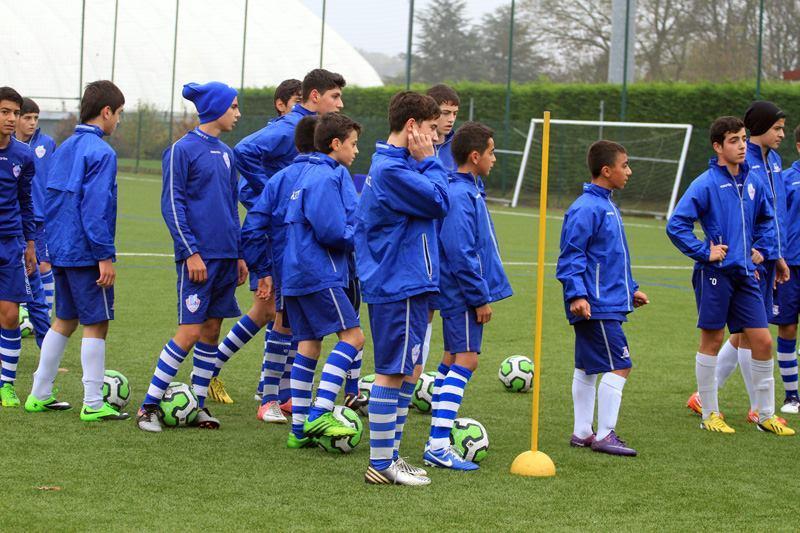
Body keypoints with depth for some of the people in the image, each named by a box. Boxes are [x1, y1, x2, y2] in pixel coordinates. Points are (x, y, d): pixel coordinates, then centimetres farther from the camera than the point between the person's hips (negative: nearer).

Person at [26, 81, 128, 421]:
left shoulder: (65, 148, 13)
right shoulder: (101, 152, -14)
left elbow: (51, 199, 17)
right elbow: (95, 206, -20)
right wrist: (105, 256, -18)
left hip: (61, 250, 9)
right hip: (86, 253, -9)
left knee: (64, 321, 17)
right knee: (96, 324, -2)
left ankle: (39, 395, 20)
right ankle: (93, 404, -1)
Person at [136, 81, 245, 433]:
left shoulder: (226, 154, 15)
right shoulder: (183, 150, -7)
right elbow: (172, 205, -10)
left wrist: (239, 254, 17)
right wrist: (191, 252, -16)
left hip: (225, 257, 7)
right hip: (199, 256, -7)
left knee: (211, 331, 8)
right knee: (190, 332, -10)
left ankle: (198, 404, 15)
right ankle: (149, 406, -3)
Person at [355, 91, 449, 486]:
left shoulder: (399, 165, 16)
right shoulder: (392, 169, -17)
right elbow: (438, 202, -15)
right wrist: (428, 160, -7)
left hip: (408, 286, 11)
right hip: (398, 287, -11)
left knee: (405, 371, 14)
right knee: (392, 372, -6)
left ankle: (391, 456, 20)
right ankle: (381, 464, -3)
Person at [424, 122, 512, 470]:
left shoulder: (468, 191, 13)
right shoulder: (460, 196, -19)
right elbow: (461, 253, -23)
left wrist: (482, 292, 22)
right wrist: (480, 297, -18)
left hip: (459, 295, 11)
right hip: (463, 295, -11)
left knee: (453, 360, 14)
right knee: (465, 360, -13)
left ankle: (440, 438, 20)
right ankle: (438, 446, -18)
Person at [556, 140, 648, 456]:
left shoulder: (608, 206, 16)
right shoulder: (586, 209, -16)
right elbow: (571, 256, -18)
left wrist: (630, 288, 29)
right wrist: (577, 295, -25)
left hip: (610, 303, 10)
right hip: (596, 306, -10)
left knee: (587, 368, 14)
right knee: (618, 366, -9)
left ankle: (582, 432, 20)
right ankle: (605, 435, -5)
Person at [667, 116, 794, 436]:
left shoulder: (753, 183, 8)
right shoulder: (706, 184, -10)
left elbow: (767, 219, 26)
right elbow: (676, 225, -13)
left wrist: (761, 248, 14)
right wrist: (704, 252, -13)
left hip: (745, 273, 6)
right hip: (715, 273, -6)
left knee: (762, 340, 3)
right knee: (712, 341, 3)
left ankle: (766, 415, 13)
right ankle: (710, 414, 13)